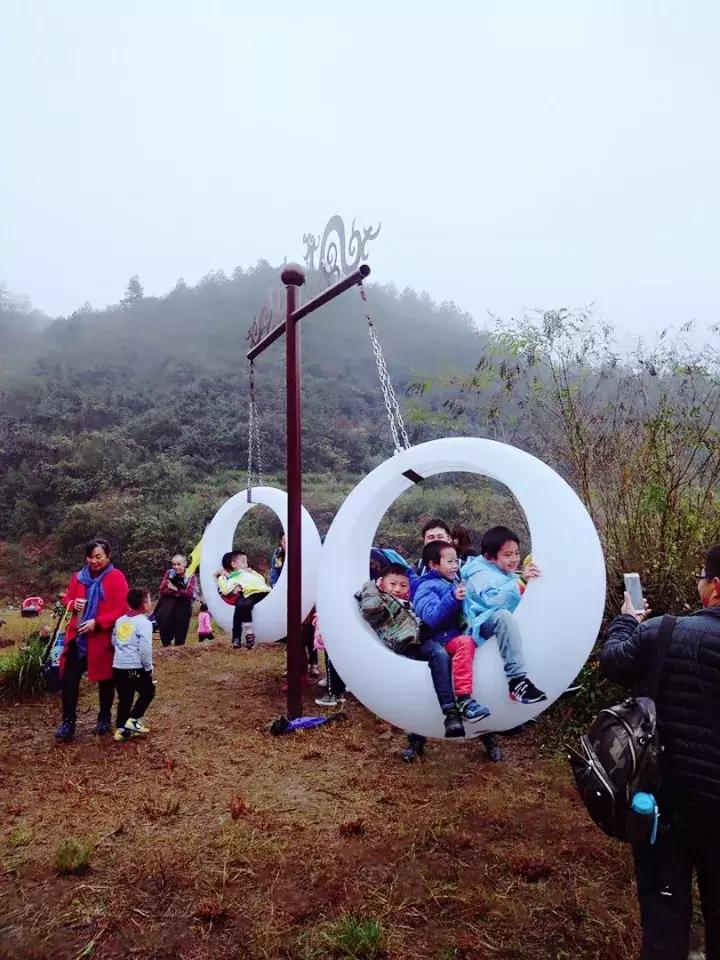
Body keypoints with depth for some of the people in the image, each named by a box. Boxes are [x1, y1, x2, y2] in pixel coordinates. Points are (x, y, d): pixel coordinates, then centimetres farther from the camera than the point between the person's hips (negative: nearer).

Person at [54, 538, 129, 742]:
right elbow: (66, 599, 18)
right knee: (68, 679, -1)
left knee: (105, 680, 10)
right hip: (77, 636, 4)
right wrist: (73, 604, -6)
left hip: (104, 638, -4)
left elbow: (122, 610, -14)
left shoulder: (116, 577, -10)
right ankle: (68, 722, 12)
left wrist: (97, 622, -21)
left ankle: (104, 719, 29)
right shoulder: (79, 576, 8)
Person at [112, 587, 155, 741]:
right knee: (148, 691, 15)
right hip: (136, 667, -6)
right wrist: (149, 667, -5)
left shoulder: (120, 620, 11)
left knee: (124, 698, 15)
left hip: (118, 666, 6)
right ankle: (133, 720, 6)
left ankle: (121, 728, 16)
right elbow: (145, 648, -16)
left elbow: (113, 641, 18)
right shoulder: (144, 623, -11)